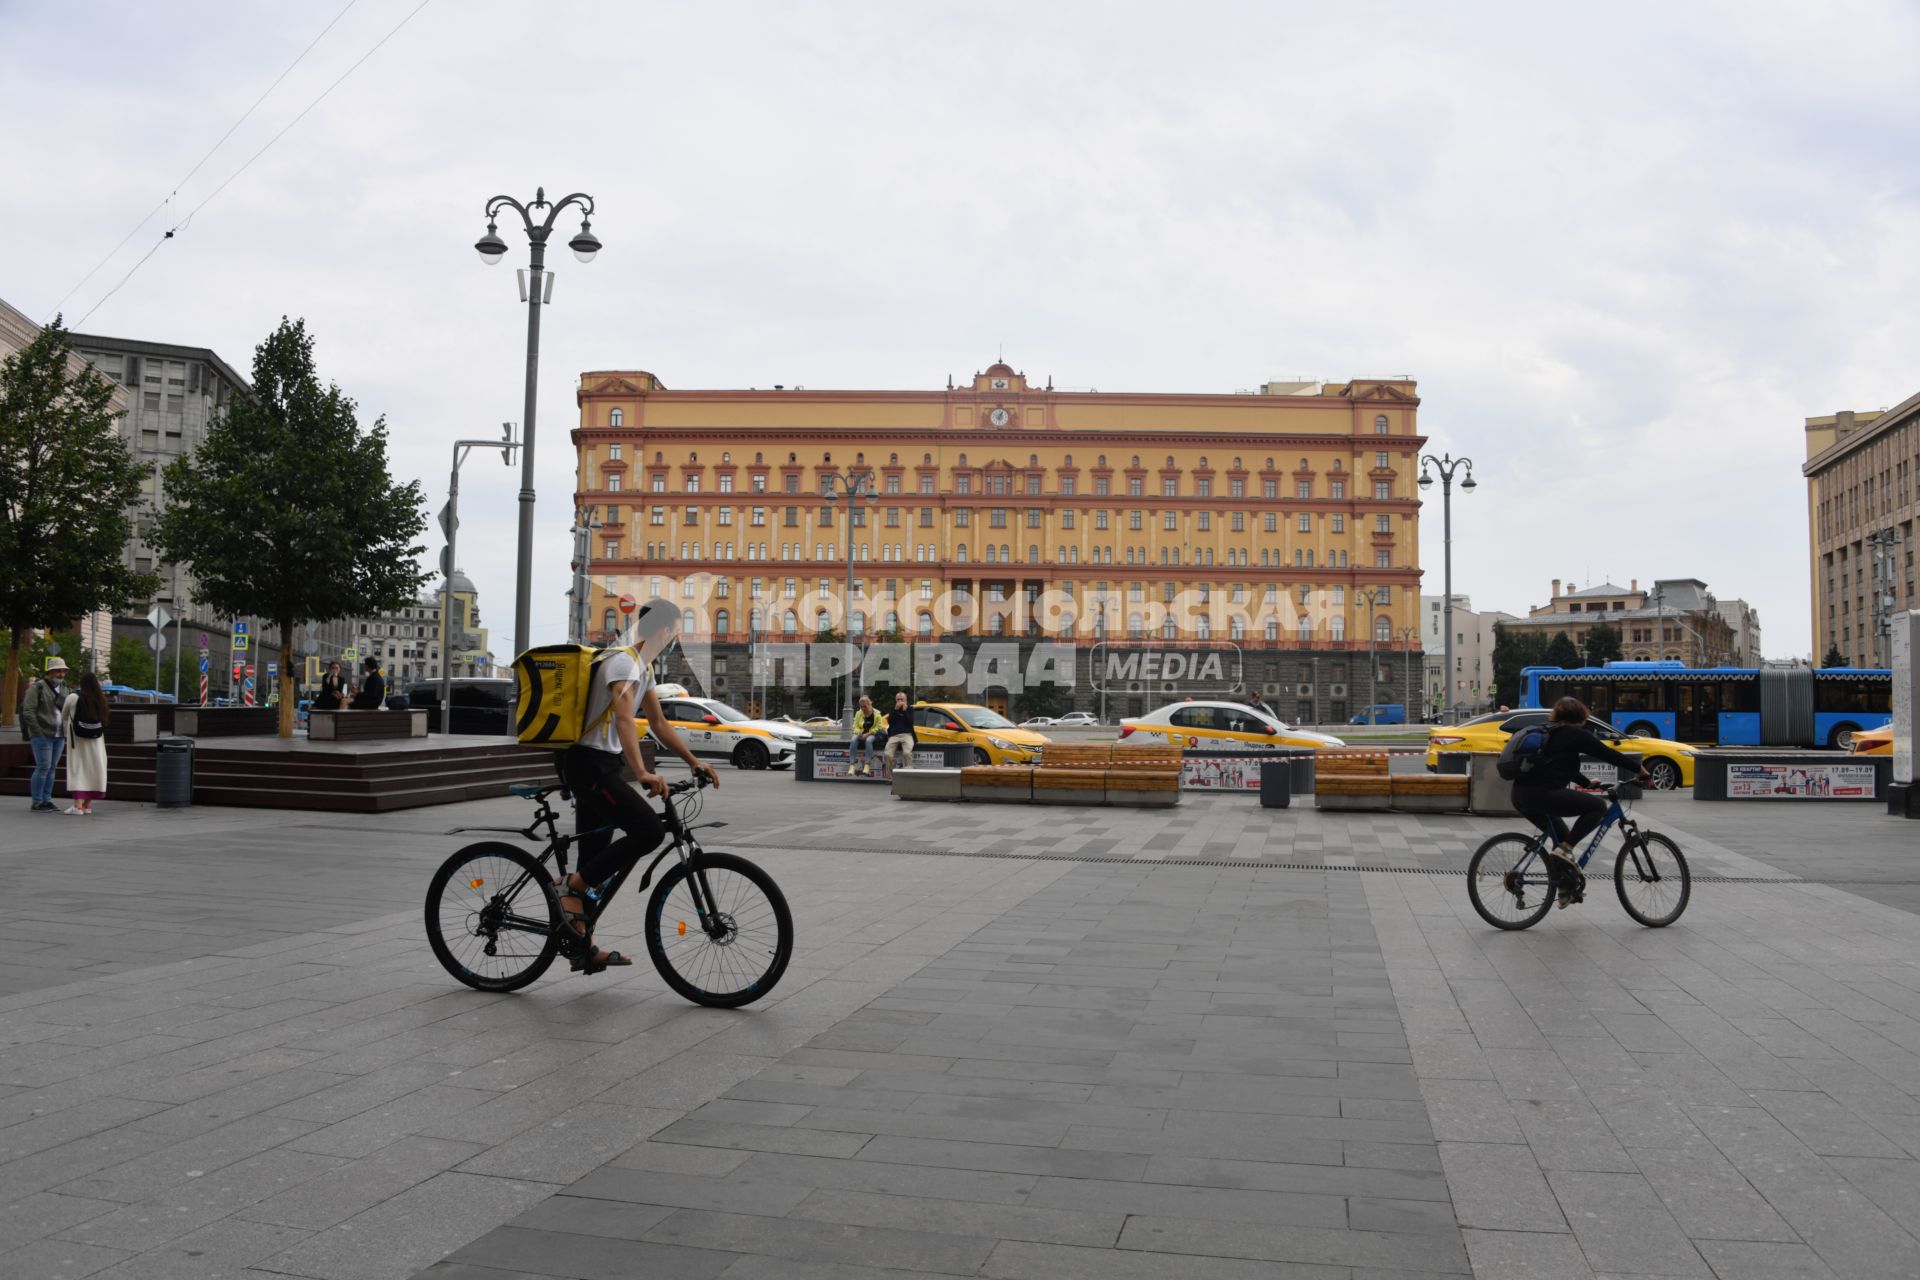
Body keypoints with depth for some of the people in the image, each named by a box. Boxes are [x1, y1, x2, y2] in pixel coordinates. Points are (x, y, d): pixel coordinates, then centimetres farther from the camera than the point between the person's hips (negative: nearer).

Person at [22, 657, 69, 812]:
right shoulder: (37, 687, -8)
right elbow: (28, 712, -13)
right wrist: (38, 733, -17)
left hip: (59, 735, 6)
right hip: (42, 734, -6)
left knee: (52, 768, 7)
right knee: (43, 767, -8)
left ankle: (47, 800, 10)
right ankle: (37, 803, -2)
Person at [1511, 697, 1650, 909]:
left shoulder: (1549, 733, 26)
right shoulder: (1575, 734, 0)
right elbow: (1608, 754, 5)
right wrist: (1639, 769, 18)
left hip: (1521, 796, 9)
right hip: (1542, 794, -9)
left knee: (1562, 838, 25)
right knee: (1598, 805, 1)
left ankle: (1566, 892, 28)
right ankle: (1565, 850, -4)